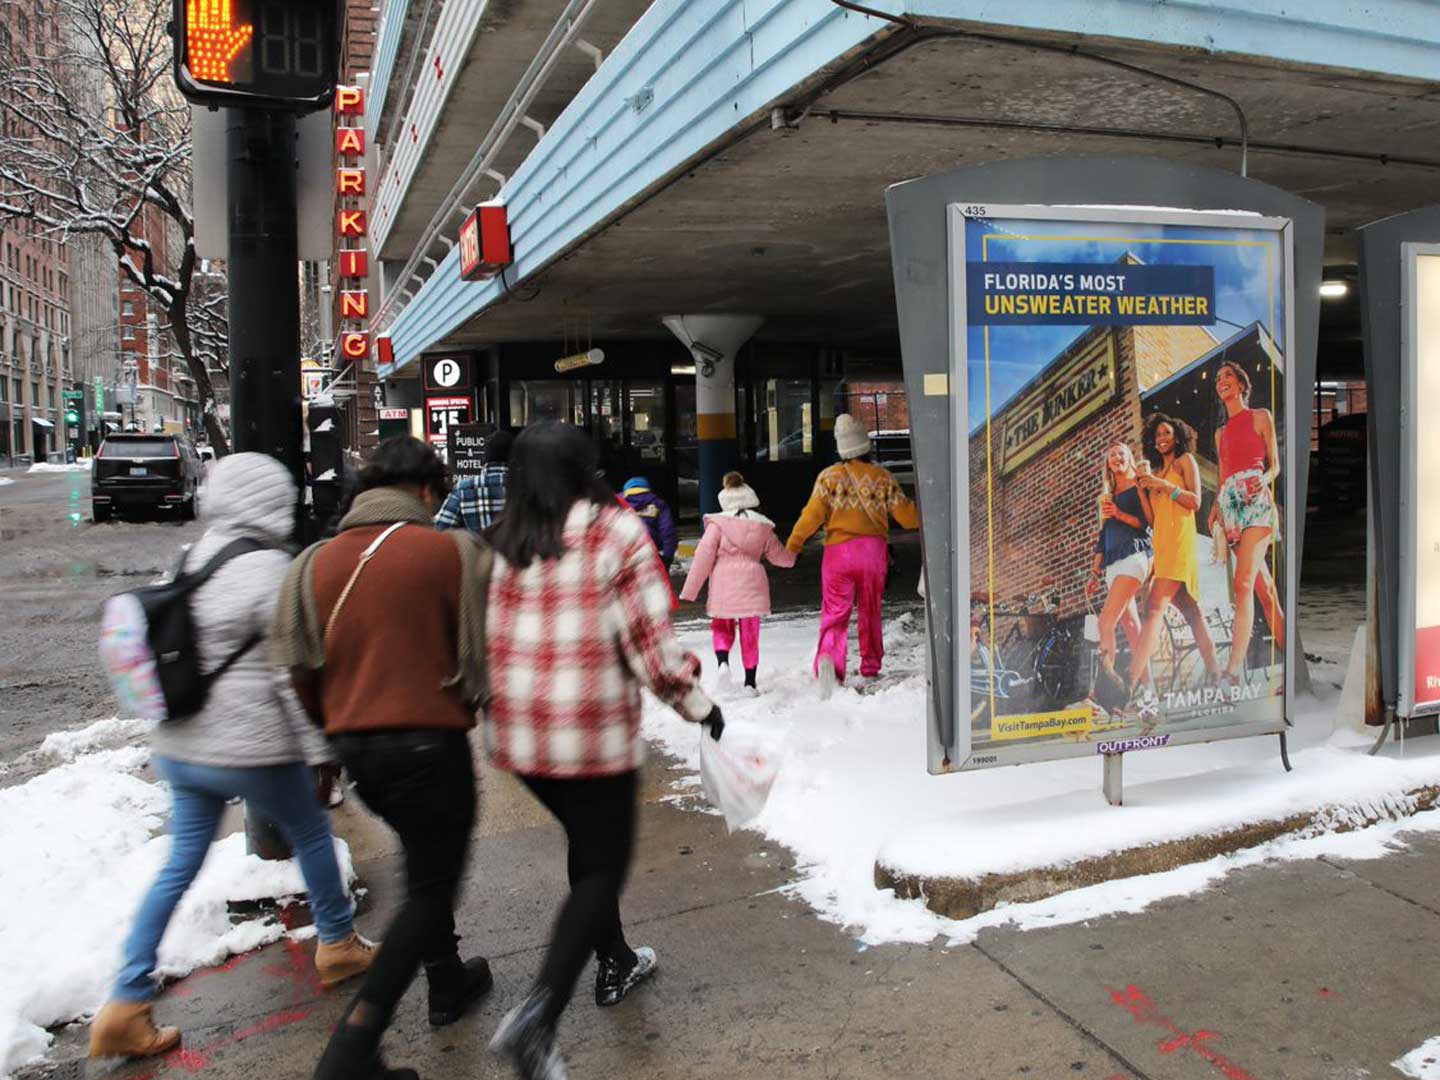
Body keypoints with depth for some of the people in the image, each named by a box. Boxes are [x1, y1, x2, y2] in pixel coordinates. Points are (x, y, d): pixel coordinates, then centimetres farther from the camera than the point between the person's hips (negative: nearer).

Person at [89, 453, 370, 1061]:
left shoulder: (191, 561, 6)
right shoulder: (268, 569, -17)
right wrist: (319, 750, -10)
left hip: (177, 748, 7)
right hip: (250, 749, -7)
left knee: (180, 865, 14)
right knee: (311, 834, 16)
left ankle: (126, 1006, 13)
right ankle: (339, 946, 33)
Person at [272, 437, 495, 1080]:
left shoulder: (316, 563, 4)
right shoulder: (453, 552, -11)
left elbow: (300, 666, 5)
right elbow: (482, 650, -8)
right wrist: (474, 704, 12)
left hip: (356, 746, 6)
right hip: (429, 740, -6)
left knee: (426, 862, 27)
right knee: (429, 889, 6)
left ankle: (447, 982, 41)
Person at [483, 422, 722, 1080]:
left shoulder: (502, 545, 3)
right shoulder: (617, 532, -10)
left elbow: (482, 638, 6)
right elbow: (650, 637, -12)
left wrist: (490, 705, 21)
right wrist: (697, 703, 1)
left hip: (518, 730, 6)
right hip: (593, 732, -5)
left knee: (586, 841, 25)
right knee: (604, 866, 6)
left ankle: (615, 964, 41)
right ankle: (538, 1015, -8)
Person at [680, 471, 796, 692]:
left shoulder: (717, 525, -5)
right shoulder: (762, 527, 5)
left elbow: (703, 558, -7)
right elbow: (781, 556, 17)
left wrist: (689, 591, -1)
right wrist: (793, 554, 42)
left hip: (723, 589, -2)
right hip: (751, 587, 2)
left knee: (721, 628, 16)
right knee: (750, 635, 12)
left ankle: (723, 661, -11)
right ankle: (750, 682, 15)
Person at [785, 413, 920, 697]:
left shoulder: (829, 476, -2)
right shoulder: (882, 477, 3)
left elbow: (812, 514, -7)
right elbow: (906, 514, 7)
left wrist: (793, 544, 3)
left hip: (838, 552, -1)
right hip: (873, 551, 2)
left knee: (834, 613, -2)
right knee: (871, 612, 17)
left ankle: (828, 658, -27)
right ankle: (870, 666, 26)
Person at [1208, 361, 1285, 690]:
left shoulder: (1260, 417, 9)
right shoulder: (1221, 433, 25)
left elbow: (1275, 463, 4)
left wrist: (1264, 478, -18)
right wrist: (1216, 505, 4)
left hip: (1256, 501, -6)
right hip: (1230, 503, 6)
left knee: (1243, 582, -20)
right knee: (1264, 588, 3)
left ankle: (1234, 668, -28)